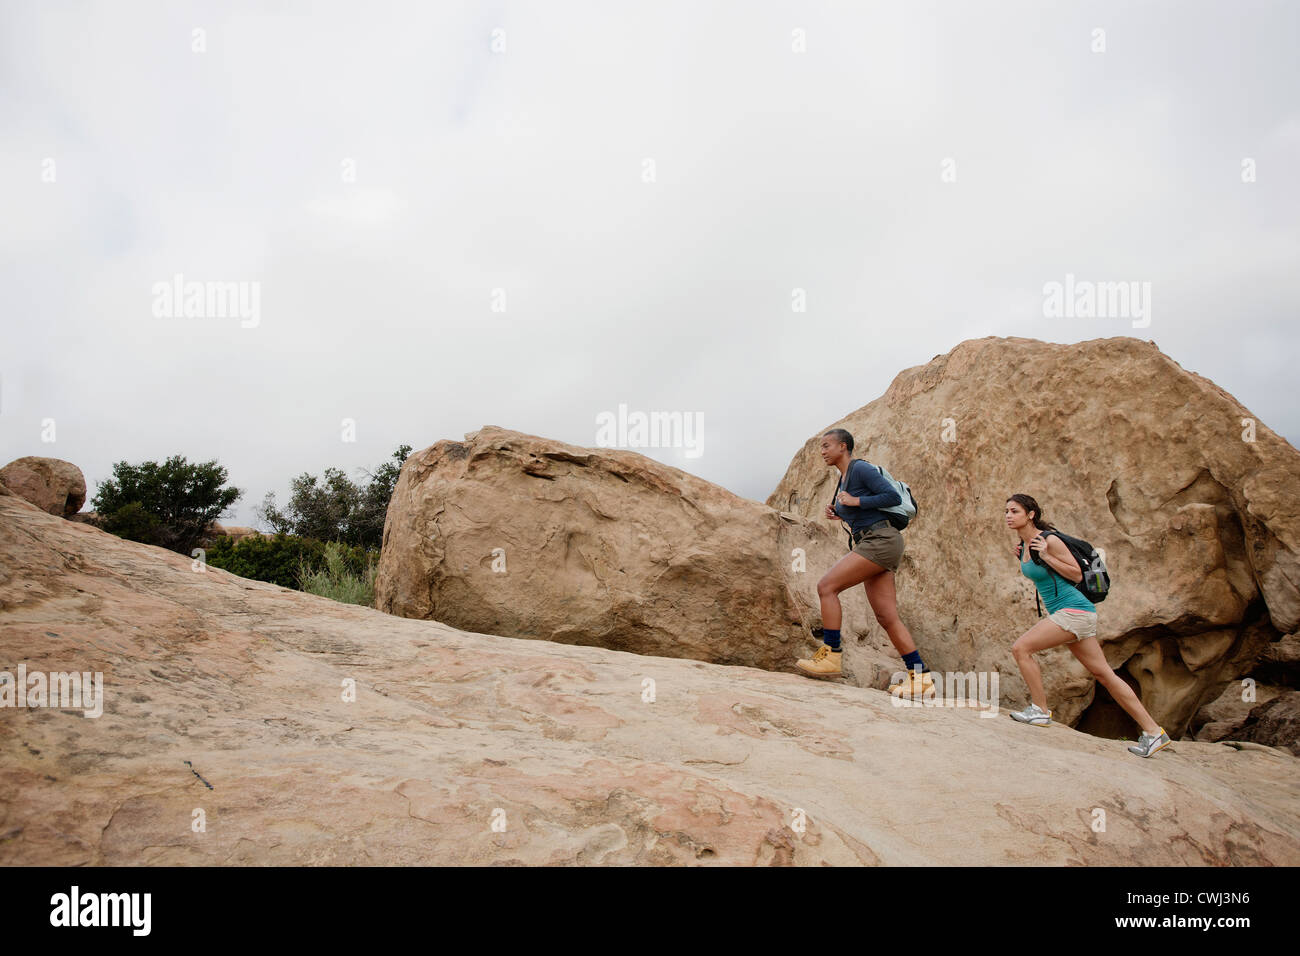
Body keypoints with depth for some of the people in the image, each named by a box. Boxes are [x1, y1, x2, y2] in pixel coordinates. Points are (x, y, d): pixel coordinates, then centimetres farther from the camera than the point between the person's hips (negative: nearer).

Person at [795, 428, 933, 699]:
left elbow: (893, 497, -13)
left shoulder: (860, 469, -5)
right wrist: (840, 515, 13)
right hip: (871, 544, 10)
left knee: (827, 586, -15)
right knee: (887, 618, 4)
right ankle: (921, 678, 5)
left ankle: (831, 656, -10)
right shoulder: (843, 478, 22)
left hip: (881, 541, -10)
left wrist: (855, 501, -13)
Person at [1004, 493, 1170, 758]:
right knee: (1103, 674, 10)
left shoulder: (1049, 540, -14)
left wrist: (1046, 556, -21)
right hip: (1064, 614, 9)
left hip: (1074, 610, -9)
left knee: (1021, 648, -15)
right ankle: (1153, 731, 15)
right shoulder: (1025, 544, 11)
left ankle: (1040, 710, -3)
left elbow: (1077, 574, -11)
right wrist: (1022, 558, 8)